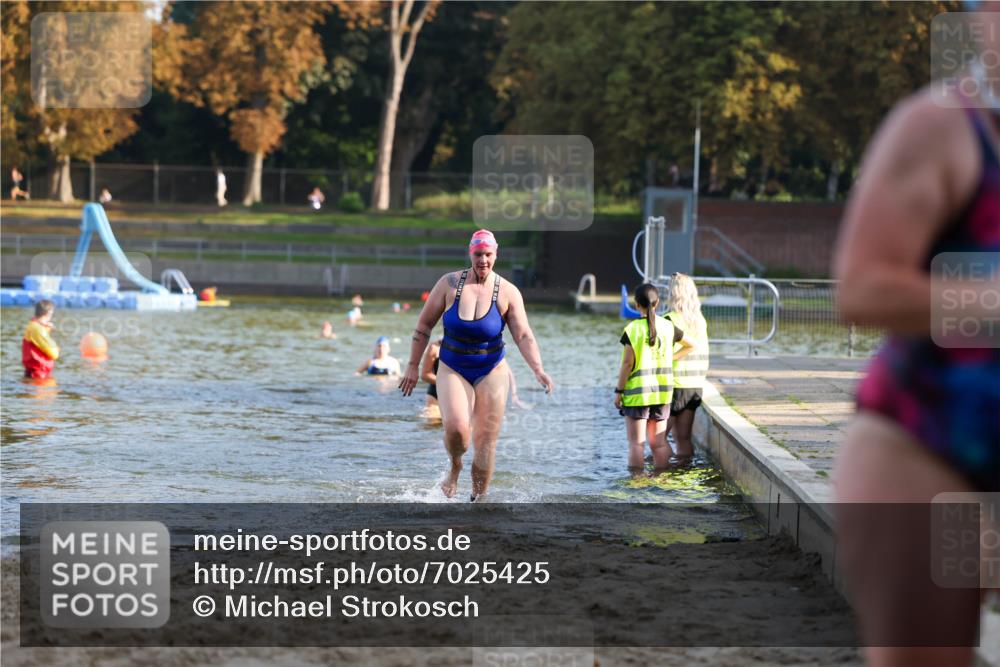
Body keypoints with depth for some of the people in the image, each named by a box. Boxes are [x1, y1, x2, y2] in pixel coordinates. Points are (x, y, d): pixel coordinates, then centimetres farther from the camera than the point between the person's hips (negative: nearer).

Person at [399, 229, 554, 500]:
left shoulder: (508, 293, -5)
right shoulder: (449, 284, -4)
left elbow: (524, 336, -10)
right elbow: (424, 324, 3)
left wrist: (538, 369, -25)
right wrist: (413, 366, 2)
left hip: (491, 372, 1)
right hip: (452, 370, -1)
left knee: (486, 441, -1)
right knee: (456, 427, -23)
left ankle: (478, 501, 9)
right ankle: (455, 468, 9)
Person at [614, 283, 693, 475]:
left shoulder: (632, 329, -12)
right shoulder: (668, 327, 2)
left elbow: (627, 363, -12)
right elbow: (690, 345, 16)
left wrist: (619, 391, -5)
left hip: (637, 393, -4)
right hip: (663, 392, 4)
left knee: (637, 443, -1)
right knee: (659, 442, 10)